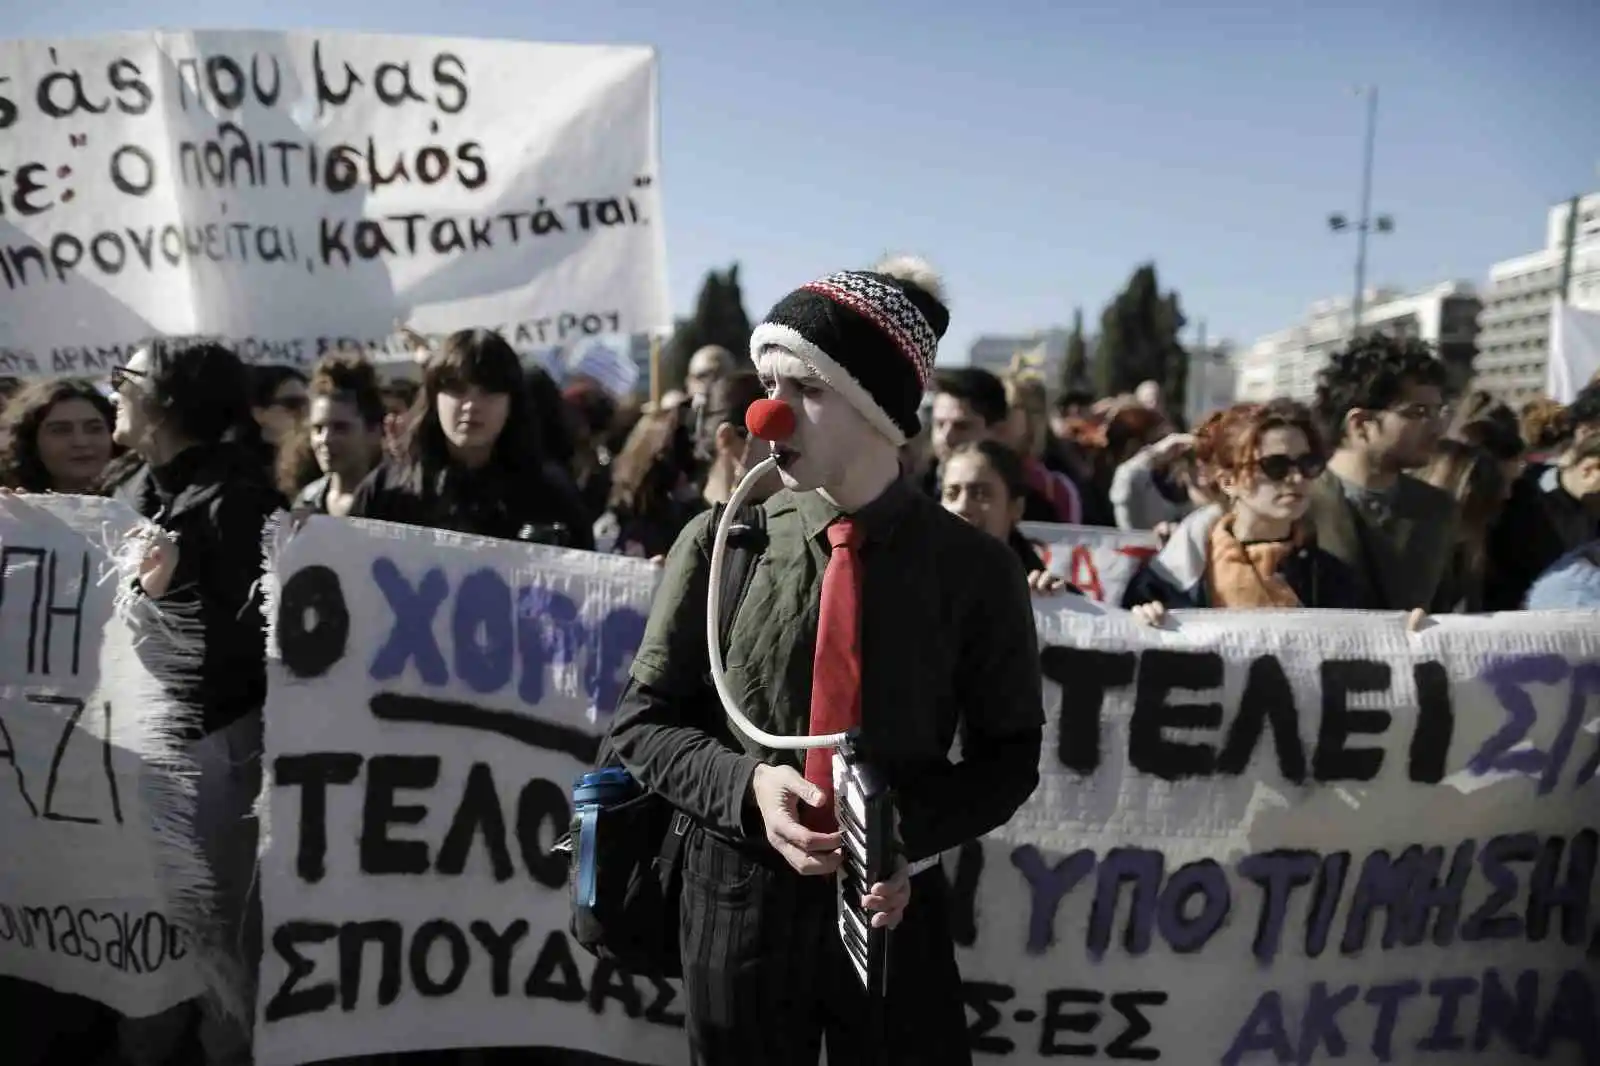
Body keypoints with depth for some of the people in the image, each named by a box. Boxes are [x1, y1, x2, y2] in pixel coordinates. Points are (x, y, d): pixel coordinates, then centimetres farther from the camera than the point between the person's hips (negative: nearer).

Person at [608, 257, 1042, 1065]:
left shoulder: (975, 569, -8)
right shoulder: (721, 543, -9)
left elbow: (1008, 754, 2)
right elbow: (641, 722, -1)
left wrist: (913, 831, -15)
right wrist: (747, 786, -18)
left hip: (895, 906, 0)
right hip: (741, 901, 1)